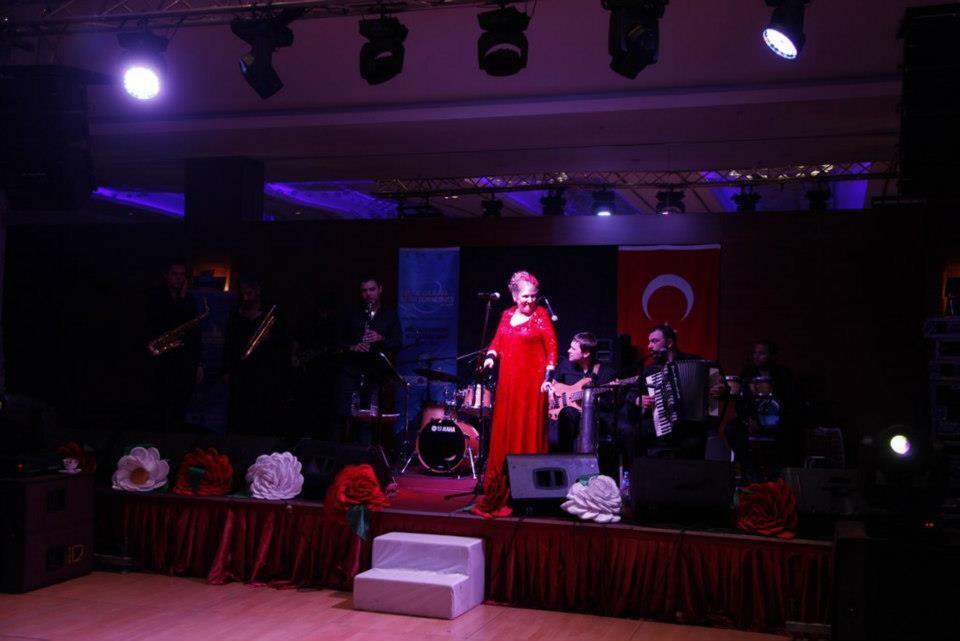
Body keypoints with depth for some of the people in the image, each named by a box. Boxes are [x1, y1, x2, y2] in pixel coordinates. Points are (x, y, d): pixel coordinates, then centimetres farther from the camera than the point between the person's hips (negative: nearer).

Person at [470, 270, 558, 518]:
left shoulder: (541, 315, -2)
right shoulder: (507, 315, 13)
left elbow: (552, 349, -6)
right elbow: (497, 342, 18)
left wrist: (548, 377, -15)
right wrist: (490, 357, -2)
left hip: (532, 383, -5)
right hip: (508, 383, 5)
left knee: (528, 435, -3)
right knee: (503, 434, 7)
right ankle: (499, 494, 15)